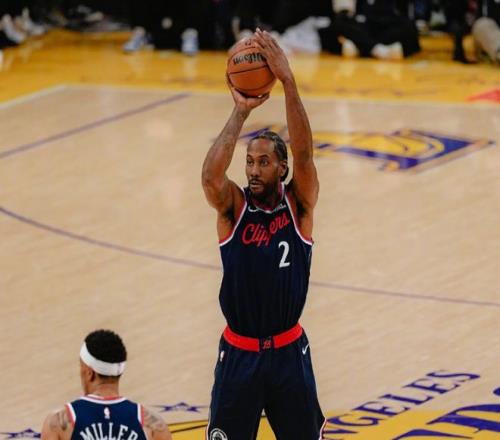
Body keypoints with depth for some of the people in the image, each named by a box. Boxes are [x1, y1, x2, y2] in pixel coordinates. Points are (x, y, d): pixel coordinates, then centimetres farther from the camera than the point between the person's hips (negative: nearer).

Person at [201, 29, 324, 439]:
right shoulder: (233, 207, -7)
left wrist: (288, 81, -34)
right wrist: (241, 112, -31)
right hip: (239, 354, 0)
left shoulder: (298, 204, -6)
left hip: (289, 351, 0)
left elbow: (303, 154, -24)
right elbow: (210, 175, -29)